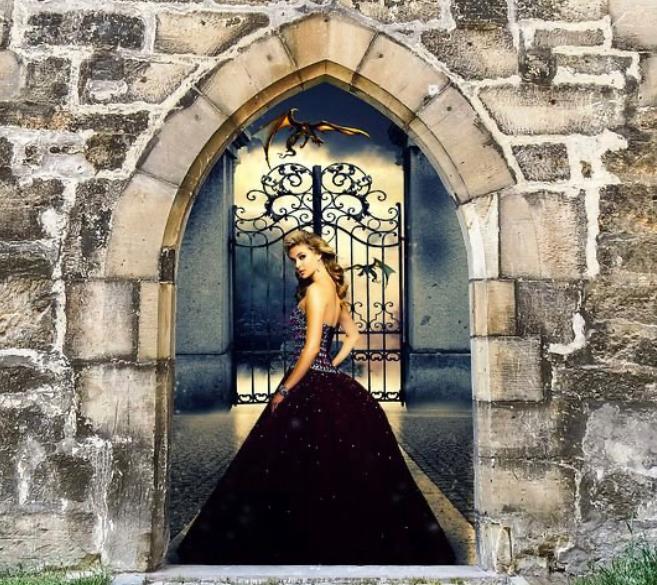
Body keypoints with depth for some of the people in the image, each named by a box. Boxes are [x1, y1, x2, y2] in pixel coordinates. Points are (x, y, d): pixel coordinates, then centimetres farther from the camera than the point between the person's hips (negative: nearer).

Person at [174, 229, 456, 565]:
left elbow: (311, 348, -18)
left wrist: (283, 391, -14)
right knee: (345, 475, 15)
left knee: (306, 480, -2)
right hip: (332, 384, 10)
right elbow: (353, 335, 23)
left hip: (310, 389, -10)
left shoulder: (316, 290, -12)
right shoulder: (335, 291, 15)